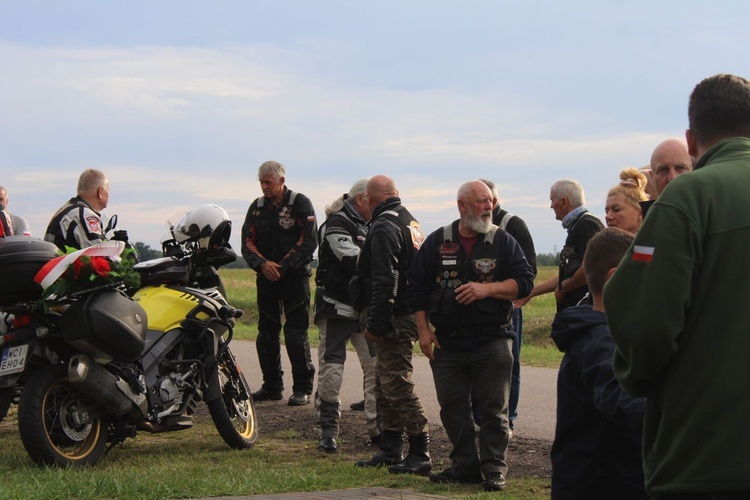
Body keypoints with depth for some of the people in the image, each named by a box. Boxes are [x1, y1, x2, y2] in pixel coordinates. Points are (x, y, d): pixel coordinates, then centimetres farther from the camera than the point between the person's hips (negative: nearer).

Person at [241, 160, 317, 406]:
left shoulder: (301, 204, -3)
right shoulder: (257, 207, 12)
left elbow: (308, 242, -9)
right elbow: (248, 242, 7)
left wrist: (283, 266, -15)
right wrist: (263, 264, -13)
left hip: (295, 275, -5)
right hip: (266, 276, 5)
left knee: (295, 333, -9)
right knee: (266, 333, 6)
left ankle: (302, 388, -3)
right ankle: (272, 386, 16)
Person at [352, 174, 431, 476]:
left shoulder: (384, 227, -14)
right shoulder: (410, 221, 17)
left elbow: (384, 281, -22)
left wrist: (375, 324, -20)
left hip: (396, 318, -10)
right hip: (410, 312, 10)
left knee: (397, 385, -8)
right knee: (385, 385, 17)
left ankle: (420, 454, -7)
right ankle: (391, 451, 23)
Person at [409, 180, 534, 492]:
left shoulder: (502, 241, 3)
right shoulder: (438, 242, 7)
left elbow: (524, 281, -2)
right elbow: (417, 287, 10)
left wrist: (487, 289, -15)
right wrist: (424, 331, 3)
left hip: (492, 340, -2)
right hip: (447, 343, 2)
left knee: (493, 408, -2)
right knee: (452, 407, 7)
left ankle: (494, 468, 6)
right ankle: (465, 466, 18)